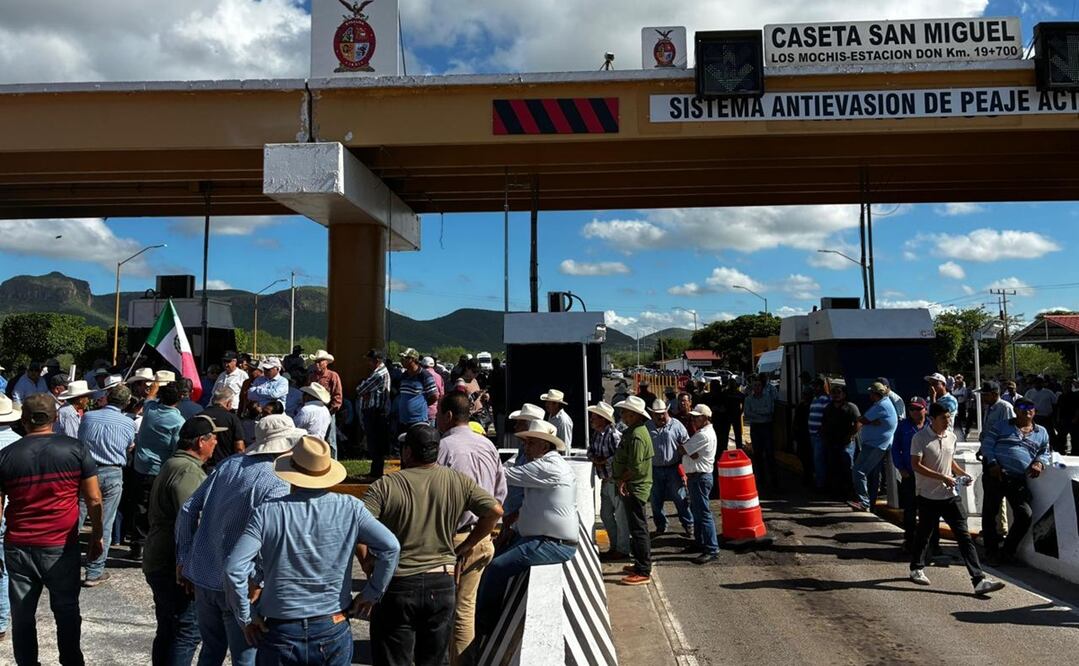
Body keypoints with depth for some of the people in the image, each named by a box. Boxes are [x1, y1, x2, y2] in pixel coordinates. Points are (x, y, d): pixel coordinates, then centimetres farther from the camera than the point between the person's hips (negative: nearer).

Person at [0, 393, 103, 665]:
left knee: (22, 616, 14)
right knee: (66, 612, 14)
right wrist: (97, 536, 8)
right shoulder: (75, 449, -5)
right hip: (62, 548, -1)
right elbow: (94, 500, -4)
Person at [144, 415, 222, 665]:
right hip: (175, 567, -11)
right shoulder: (188, 471, -20)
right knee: (188, 631, -4)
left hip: (159, 562, 11)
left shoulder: (173, 465, 15)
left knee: (168, 630, 18)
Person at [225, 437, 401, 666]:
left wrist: (246, 618, -3)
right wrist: (371, 594, -2)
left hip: (281, 633, 0)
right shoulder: (349, 508, -7)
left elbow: (234, 567, -16)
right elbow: (391, 547, -14)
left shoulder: (267, 512, -9)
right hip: (333, 631, 1)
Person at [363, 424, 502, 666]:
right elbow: (495, 511, -3)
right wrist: (465, 546, 6)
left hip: (397, 585, -3)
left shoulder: (384, 486, -9)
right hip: (442, 584, 3)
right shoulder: (458, 482, -1)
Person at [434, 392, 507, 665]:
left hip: (452, 539, -6)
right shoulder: (488, 445, 6)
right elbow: (501, 492, 11)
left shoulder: (445, 446, -15)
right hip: (481, 539, 6)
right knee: (466, 606, 15)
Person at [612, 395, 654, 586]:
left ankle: (643, 572, 2)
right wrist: (622, 480, 10)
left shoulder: (636, 435, -22)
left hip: (635, 488, -10)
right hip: (632, 487, 10)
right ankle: (640, 564, 29)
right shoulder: (634, 431, 11)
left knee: (638, 529, -4)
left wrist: (622, 480, -11)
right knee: (637, 528, 18)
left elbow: (635, 467, -25)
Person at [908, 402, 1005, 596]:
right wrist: (942, 477, -22)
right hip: (928, 496, -5)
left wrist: (962, 473, 4)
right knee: (924, 534, 11)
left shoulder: (951, 437, 8)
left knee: (964, 536, -2)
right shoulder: (920, 438, -12)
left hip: (950, 495, 5)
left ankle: (979, 580, -5)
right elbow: (916, 465, -17)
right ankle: (916, 568, 32)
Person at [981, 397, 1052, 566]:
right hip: (996, 475, -2)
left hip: (1019, 481, 2)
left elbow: (1046, 452, 19)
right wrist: (992, 463, -11)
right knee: (990, 512, -1)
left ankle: (1006, 551, 9)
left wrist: (1040, 463, -4)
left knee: (1025, 514, -9)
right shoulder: (1002, 426, 10)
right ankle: (992, 551, 13)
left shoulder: (1041, 432, 18)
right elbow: (986, 445, 4)